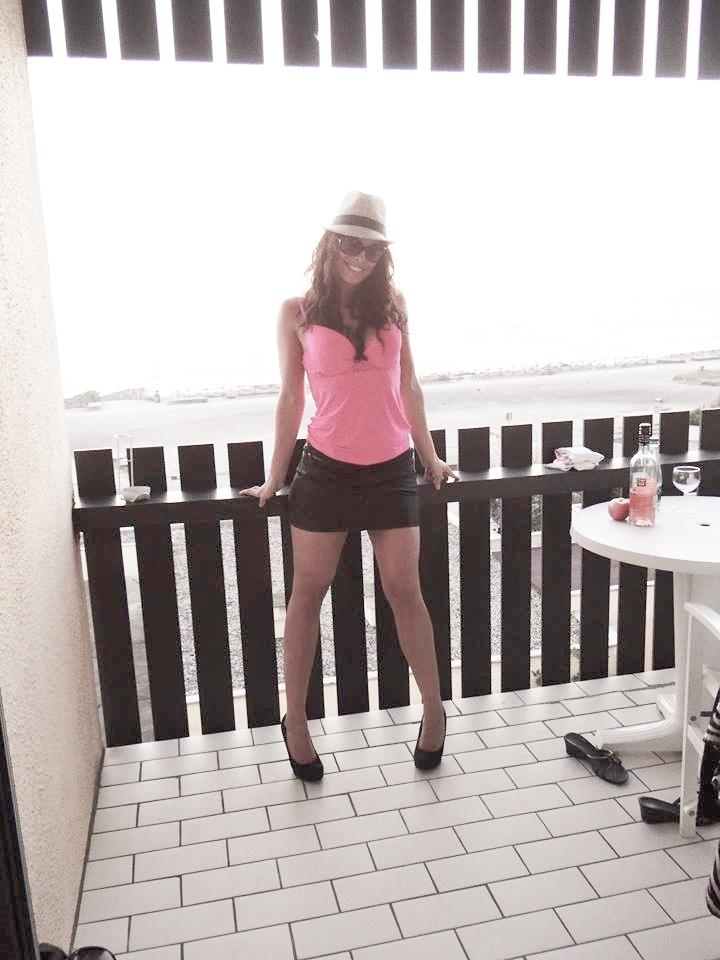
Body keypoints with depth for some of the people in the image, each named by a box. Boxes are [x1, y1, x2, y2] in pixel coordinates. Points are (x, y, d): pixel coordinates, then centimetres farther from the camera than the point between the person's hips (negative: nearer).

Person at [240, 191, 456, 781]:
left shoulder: (393, 305, 6)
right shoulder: (298, 313, 1)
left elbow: (408, 387, 11)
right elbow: (291, 397, 4)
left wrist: (430, 458, 12)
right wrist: (275, 478, 6)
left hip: (392, 469, 1)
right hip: (327, 468, -1)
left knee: (404, 589, 5)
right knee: (308, 591, 5)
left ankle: (434, 709, 23)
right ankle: (296, 720, 21)